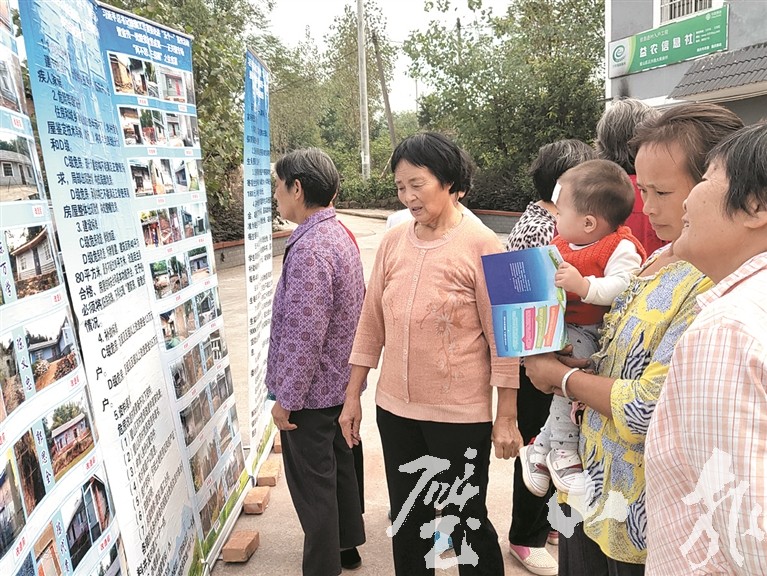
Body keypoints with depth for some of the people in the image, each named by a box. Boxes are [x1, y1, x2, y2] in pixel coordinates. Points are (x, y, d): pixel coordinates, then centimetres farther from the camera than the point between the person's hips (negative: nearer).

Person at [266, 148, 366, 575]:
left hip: (312, 388, -10)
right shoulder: (340, 234, 5)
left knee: (312, 483, 7)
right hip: (342, 380, 10)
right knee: (341, 463, 23)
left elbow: (304, 335, -27)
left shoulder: (309, 249, -26)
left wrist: (285, 398, -18)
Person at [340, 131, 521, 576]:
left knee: (466, 522, 12)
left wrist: (506, 417, -10)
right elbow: (372, 323, 7)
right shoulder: (393, 242, 2)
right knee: (408, 522, 20)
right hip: (395, 409, 5)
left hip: (461, 414, -5)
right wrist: (353, 395, 9)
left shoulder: (482, 246, -12)